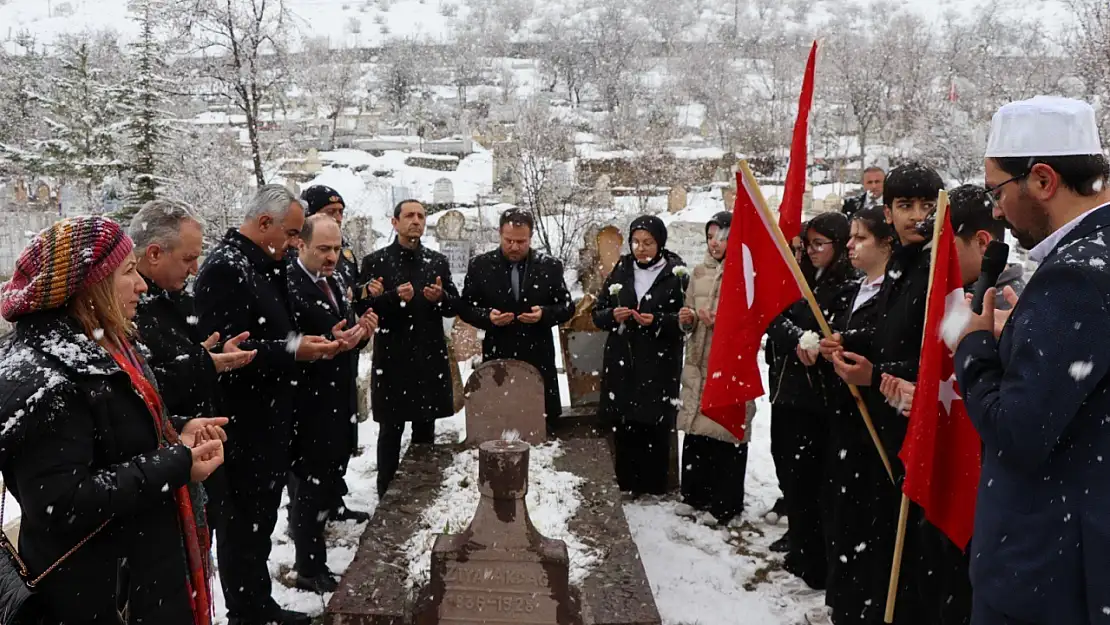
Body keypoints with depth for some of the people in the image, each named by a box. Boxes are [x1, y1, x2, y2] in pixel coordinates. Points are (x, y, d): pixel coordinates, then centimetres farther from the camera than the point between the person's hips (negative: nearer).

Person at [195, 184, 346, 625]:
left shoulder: (264, 266, 12)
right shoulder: (225, 268, -17)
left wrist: (311, 344, 6)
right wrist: (292, 351, -24)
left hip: (270, 419, 10)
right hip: (244, 424, -10)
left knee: (260, 520, 20)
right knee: (244, 523, 5)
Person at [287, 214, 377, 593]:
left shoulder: (334, 283, 11)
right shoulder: (288, 286, -17)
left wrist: (361, 332, -5)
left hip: (339, 404, 8)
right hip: (309, 408, -8)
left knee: (328, 481, 18)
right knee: (310, 488, 5)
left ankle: (310, 553, 36)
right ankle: (310, 570, 20)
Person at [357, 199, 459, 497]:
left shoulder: (438, 261, 10)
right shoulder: (375, 261, -1)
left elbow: (455, 306, 8)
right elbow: (363, 308, -8)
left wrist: (441, 297, -13)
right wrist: (395, 297, -22)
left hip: (430, 358, 3)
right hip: (392, 359, -3)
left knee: (425, 431, 13)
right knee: (390, 431, 4)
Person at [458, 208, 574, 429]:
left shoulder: (550, 266, 2)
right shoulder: (480, 265, 2)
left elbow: (567, 306, 5)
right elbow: (465, 307, 5)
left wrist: (544, 313, -15)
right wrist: (487, 316, -15)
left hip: (538, 360, 1)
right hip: (497, 359, 0)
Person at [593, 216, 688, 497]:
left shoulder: (675, 274, -1)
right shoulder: (621, 270, 9)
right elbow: (598, 313, 11)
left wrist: (656, 321, -19)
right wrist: (613, 315, -10)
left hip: (659, 367, -3)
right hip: (621, 364, 3)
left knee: (655, 429, -1)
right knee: (623, 429, 5)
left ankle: (653, 491, 12)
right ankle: (626, 489, 19)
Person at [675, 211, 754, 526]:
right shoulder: (700, 272, 12)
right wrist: (687, 318, -2)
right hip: (698, 362, 6)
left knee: (728, 431, 0)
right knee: (695, 428, 10)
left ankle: (726, 504, 14)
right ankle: (695, 494, 25)